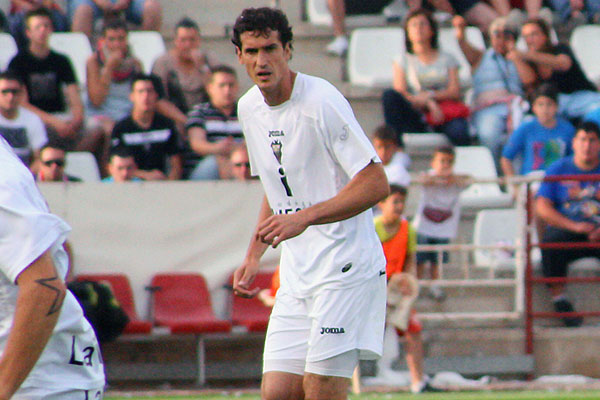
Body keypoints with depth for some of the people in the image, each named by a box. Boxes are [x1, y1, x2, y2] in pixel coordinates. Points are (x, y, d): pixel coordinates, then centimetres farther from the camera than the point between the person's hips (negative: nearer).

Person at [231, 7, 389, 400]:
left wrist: (304, 218, -25)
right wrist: (253, 256, 17)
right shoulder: (250, 108, 11)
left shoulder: (322, 102, -14)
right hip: (297, 275, 7)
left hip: (346, 267, -7)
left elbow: (376, 183, -17)